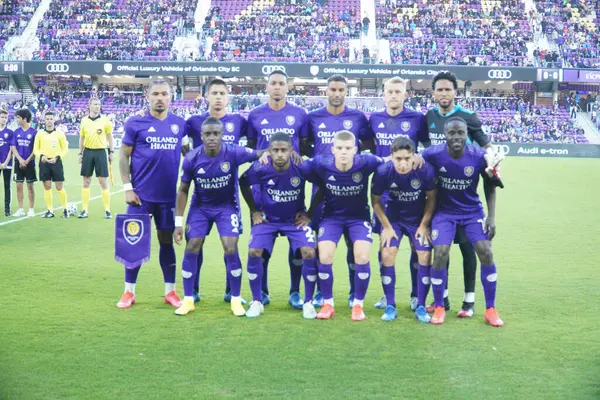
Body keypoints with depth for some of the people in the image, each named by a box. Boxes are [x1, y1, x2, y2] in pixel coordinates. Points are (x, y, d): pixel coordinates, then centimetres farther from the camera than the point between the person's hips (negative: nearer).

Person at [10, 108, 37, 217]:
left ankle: (31, 209, 10)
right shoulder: (16, 132, 5)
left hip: (29, 162, -3)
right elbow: (13, 148, 3)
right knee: (19, 186, 5)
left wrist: (27, 161, -12)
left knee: (30, 186, 2)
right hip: (18, 162, 4)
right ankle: (20, 209, 13)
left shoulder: (33, 132, -6)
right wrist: (20, 159, -11)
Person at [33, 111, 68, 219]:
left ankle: (65, 209, 11)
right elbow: (35, 149, 8)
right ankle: (50, 211, 10)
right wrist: (41, 156, -12)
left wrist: (57, 157, -12)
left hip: (56, 162, -2)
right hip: (44, 162, 2)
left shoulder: (59, 133, 0)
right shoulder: (39, 133, 4)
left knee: (59, 187, -3)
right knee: (47, 187, 3)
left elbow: (65, 149, 3)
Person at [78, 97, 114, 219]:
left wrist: (111, 152, 1)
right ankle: (84, 210, 12)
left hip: (100, 152, -2)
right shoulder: (84, 120, 5)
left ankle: (107, 210, 4)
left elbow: (109, 136, 6)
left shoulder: (105, 120, -1)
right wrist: (80, 153, 9)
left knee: (103, 181, -3)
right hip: (88, 152, 2)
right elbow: (81, 138, 13)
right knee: (86, 181, 5)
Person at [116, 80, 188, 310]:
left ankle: (170, 291, 19)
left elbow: (187, 152, 17)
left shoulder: (180, 124, 5)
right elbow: (124, 156, -1)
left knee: (167, 240, 10)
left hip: (168, 195, 3)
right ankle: (129, 292, 16)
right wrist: (127, 188, -8)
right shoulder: (135, 123, -3)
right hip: (141, 194, -2)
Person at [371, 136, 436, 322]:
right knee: (387, 255, -12)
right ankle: (390, 306, 1)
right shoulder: (383, 172, -27)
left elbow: (431, 198, -9)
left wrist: (424, 225, -10)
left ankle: (420, 306, 5)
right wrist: (387, 227, -10)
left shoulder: (426, 170, -27)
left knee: (425, 257, -8)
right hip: (393, 218, 0)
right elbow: (375, 201, -10)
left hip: (419, 219, 0)